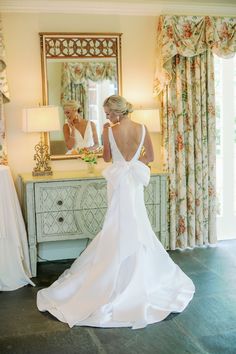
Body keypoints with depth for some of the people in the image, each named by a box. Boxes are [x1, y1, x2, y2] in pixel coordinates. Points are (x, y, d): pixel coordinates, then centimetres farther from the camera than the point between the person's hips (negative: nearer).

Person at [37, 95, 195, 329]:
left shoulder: (110, 131, -11)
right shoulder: (143, 129, -3)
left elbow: (107, 158, 2)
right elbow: (150, 157, 6)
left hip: (119, 182, -3)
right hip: (136, 181, 3)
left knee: (120, 229, 7)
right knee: (137, 228, 13)